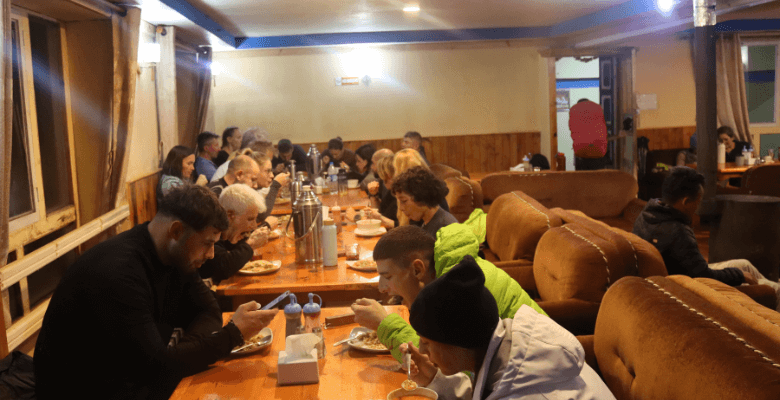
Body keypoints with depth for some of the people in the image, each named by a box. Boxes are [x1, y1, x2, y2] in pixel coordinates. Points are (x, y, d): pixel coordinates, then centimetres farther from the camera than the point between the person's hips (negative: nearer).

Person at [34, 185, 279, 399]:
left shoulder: (175, 256, -2)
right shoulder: (116, 273, -29)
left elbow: (207, 312, 4)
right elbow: (156, 367, -30)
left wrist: (190, 348, -17)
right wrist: (233, 333, -25)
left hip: (135, 377, 8)